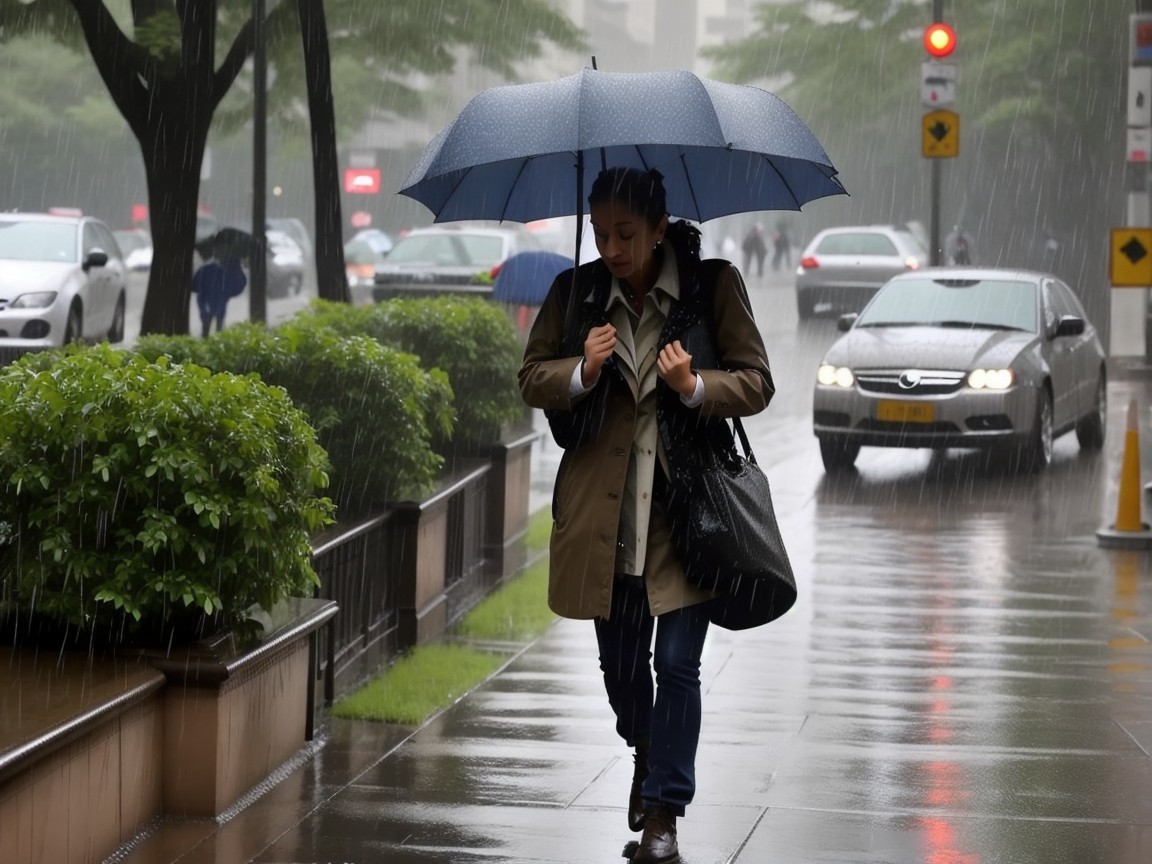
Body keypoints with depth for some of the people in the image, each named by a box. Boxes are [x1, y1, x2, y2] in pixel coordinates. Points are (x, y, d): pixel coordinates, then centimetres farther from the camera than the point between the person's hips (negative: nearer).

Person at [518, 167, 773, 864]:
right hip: (603, 510, 3)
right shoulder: (576, 292, 3)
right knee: (619, 657, 13)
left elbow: (757, 381, 0)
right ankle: (644, 748, 44)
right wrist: (582, 372, -13)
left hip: (687, 508, -3)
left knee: (677, 662, -6)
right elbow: (532, 379, 8)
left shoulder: (714, 285, -4)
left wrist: (695, 387, -20)